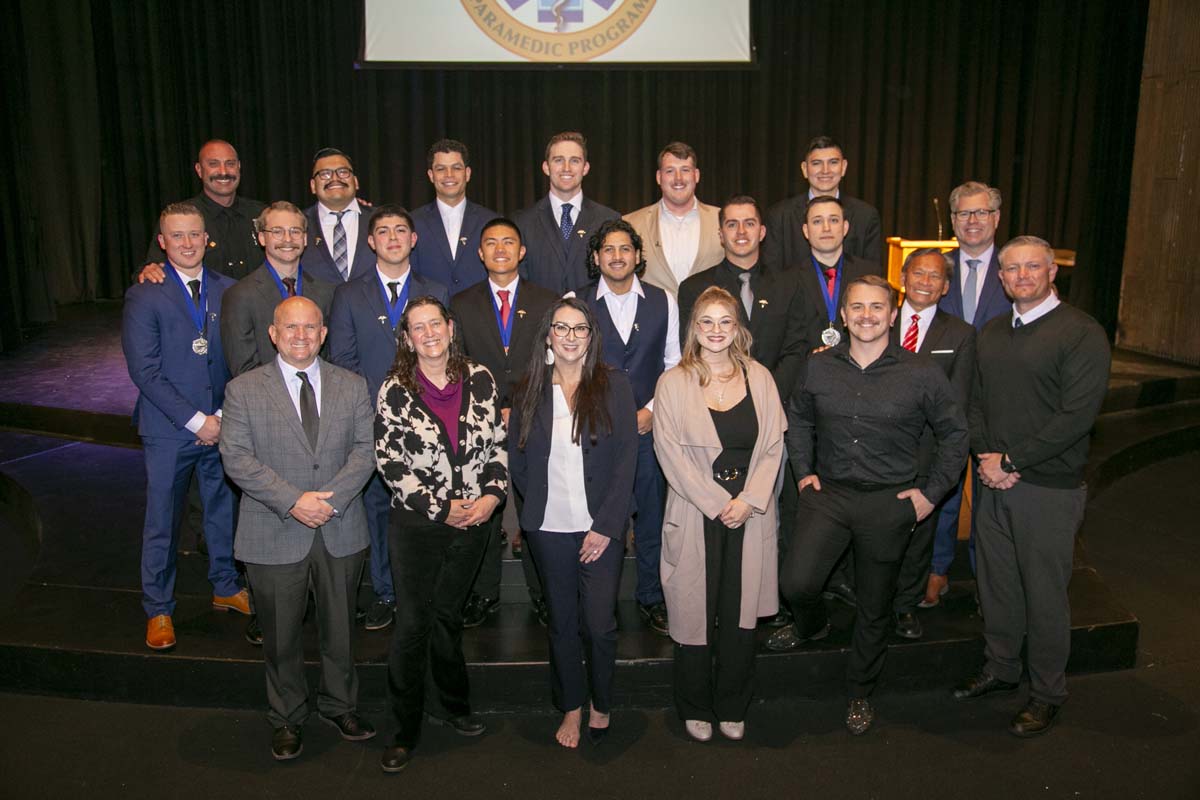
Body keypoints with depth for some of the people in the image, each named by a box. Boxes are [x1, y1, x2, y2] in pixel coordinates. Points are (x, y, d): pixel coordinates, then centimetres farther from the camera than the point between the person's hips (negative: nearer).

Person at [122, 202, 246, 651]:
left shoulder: (227, 290, 5)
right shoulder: (144, 296, -6)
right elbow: (145, 371, -11)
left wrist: (224, 416, -5)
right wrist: (196, 421, -14)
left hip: (222, 425, 3)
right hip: (169, 431, -3)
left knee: (223, 511, 15)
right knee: (162, 523, 7)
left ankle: (225, 587, 34)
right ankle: (158, 610, 22)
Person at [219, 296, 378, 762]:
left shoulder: (352, 386, 4)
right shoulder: (244, 390, -2)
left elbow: (366, 448, -3)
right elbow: (236, 457, -10)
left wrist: (331, 497, -17)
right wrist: (293, 500, -20)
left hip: (340, 533, 2)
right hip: (274, 536, -2)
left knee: (340, 629, 16)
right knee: (281, 637, 12)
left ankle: (339, 705, 37)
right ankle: (287, 719, 32)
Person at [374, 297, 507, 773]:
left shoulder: (479, 380, 0)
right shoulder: (394, 391, -8)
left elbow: (497, 442, 5)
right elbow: (390, 463, -9)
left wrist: (492, 494, -9)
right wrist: (441, 508, -12)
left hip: (473, 520, 3)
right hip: (416, 524, -2)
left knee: (447, 615, 17)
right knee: (412, 623, 2)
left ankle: (450, 705, 37)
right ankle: (405, 731, 18)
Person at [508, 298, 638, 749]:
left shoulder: (613, 387, -2)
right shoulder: (530, 391, 5)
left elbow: (626, 461, -6)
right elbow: (517, 461, 10)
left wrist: (606, 526, -10)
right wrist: (538, 505, 0)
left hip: (602, 528, -2)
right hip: (549, 529, 2)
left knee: (599, 623, -2)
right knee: (562, 622, 11)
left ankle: (601, 705, 23)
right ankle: (571, 708, 29)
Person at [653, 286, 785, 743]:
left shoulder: (759, 378, 7)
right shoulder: (674, 383, 0)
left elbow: (773, 446, 4)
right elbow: (671, 452, -6)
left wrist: (749, 499, -8)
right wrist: (718, 503, -11)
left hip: (751, 511, 2)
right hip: (695, 512, -2)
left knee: (741, 612, 7)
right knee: (695, 612, 5)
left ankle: (732, 707, 24)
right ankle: (696, 708, 23)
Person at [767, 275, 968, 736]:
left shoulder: (921, 375, -7)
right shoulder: (819, 367, 0)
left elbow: (955, 433, 3)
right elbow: (798, 418, 17)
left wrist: (932, 492, -1)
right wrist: (803, 471, 9)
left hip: (888, 503, -1)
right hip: (828, 493, 1)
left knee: (875, 607, 11)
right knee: (796, 583, -13)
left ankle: (860, 692, 34)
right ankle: (812, 624, 25)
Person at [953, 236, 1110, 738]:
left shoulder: (1081, 333, -10)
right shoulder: (992, 333, 11)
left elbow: (1077, 415, -17)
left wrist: (1011, 461, -16)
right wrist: (984, 458, -4)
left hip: (1049, 488, -6)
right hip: (994, 483, 6)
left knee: (1044, 593, 5)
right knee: (996, 583, 15)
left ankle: (1047, 693, 23)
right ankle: (1000, 670, 34)